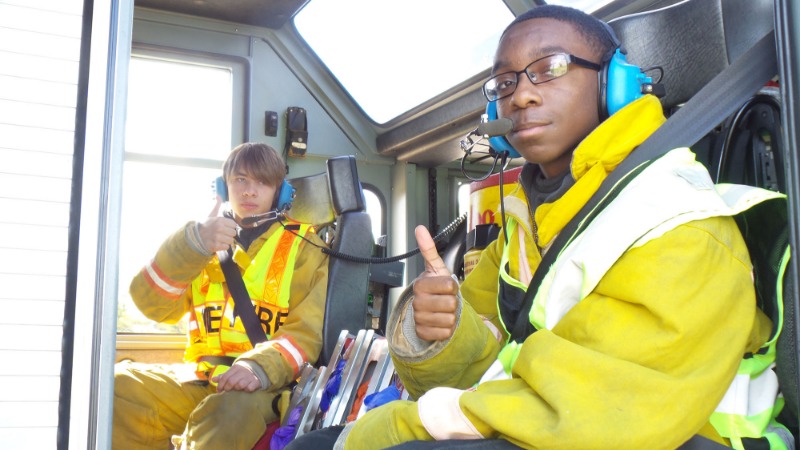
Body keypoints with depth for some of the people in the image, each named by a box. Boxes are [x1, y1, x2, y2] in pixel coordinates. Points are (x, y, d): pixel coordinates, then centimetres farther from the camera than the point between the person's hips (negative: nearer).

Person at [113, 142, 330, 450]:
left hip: (268, 383, -4)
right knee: (118, 388, -20)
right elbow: (153, 306, 3)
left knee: (228, 412, -37)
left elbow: (307, 332, -2)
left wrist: (260, 367, -22)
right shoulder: (203, 241, 18)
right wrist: (193, 245, -12)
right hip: (200, 378, 4)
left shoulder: (304, 246, 9)